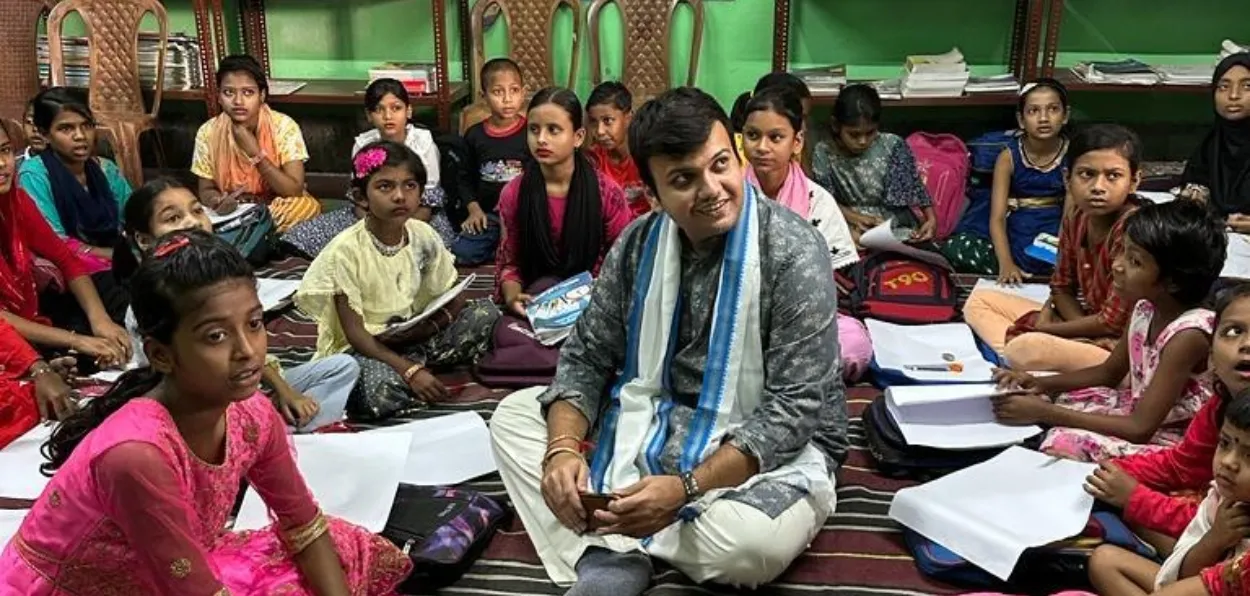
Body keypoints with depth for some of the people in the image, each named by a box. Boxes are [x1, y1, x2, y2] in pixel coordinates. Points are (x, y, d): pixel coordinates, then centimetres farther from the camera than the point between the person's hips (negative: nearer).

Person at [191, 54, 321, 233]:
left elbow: (295, 191, -19)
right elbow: (206, 190, 0)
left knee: (308, 206, -32)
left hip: (279, 208, 0)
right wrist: (218, 201, -25)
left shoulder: (284, 126, -15)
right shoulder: (208, 132, -9)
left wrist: (255, 153, -26)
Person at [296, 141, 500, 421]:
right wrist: (410, 371, -29)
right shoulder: (345, 250, -19)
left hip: (413, 337, 5)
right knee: (380, 392, -38)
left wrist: (422, 329, -19)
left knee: (485, 313, -10)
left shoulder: (424, 236, -5)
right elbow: (355, 333, -19)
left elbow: (454, 303, 1)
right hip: (359, 348, -5)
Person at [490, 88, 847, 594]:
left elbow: (796, 406, -22)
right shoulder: (639, 242, -3)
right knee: (514, 416, -1)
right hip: (656, 421, 6)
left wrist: (685, 488, -31)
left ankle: (604, 539, -11)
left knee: (750, 541, -37)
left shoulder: (793, 252, -20)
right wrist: (563, 447, -19)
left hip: (769, 446, -5)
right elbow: (587, 356, 1)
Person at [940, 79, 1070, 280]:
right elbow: (997, 217, -16)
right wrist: (1006, 263, -34)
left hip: (1056, 232, 1)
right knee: (953, 250, -24)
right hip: (1014, 233, 0)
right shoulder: (1009, 157, -8)